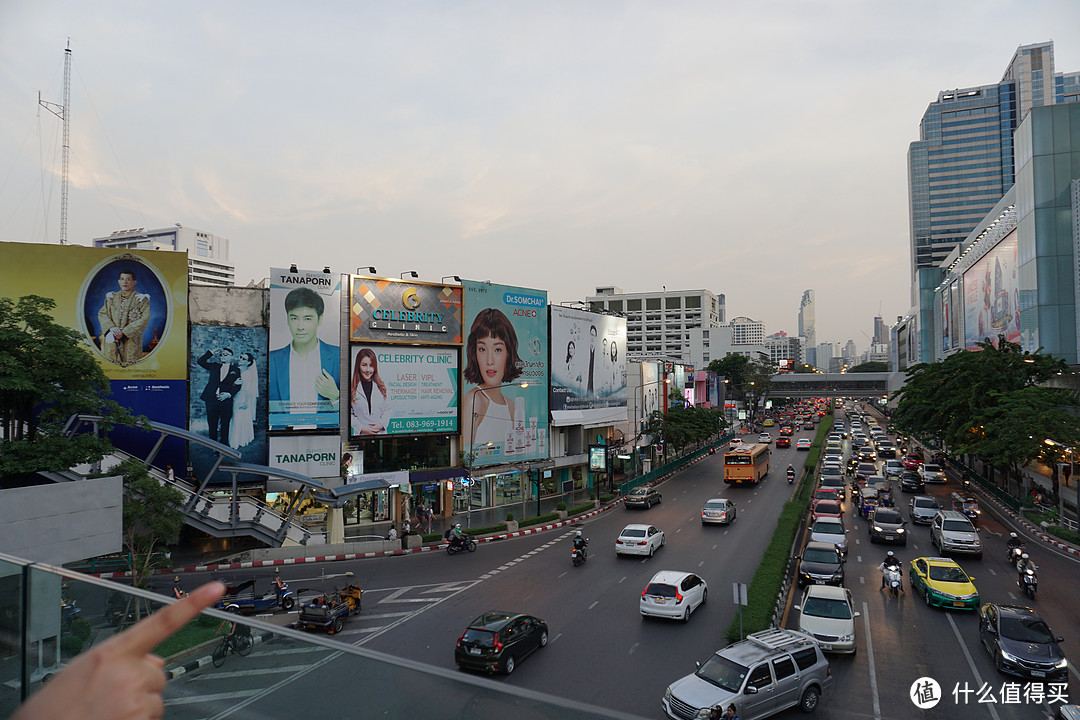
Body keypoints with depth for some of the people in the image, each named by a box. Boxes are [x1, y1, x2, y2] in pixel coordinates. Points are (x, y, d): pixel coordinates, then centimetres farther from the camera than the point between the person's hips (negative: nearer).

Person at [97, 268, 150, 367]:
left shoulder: (141, 299, 0)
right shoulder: (111, 297, 14)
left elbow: (144, 319, -8)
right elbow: (102, 314, 10)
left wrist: (124, 332, -14)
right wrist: (111, 327, -11)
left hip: (131, 340, -3)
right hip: (111, 340, 3)